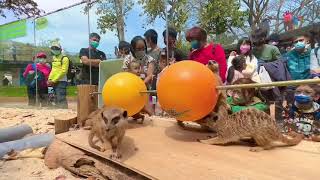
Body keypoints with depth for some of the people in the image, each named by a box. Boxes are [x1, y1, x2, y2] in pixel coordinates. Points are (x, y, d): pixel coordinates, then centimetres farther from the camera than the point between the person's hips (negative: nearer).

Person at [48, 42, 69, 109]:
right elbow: (53, 70, 22)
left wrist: (54, 80, -15)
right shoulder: (54, 58, 17)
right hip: (54, 82, 8)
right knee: (56, 99, 13)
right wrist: (49, 79, 8)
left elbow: (63, 71, -14)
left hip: (61, 81, -8)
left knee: (61, 99, -12)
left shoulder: (64, 58, -7)